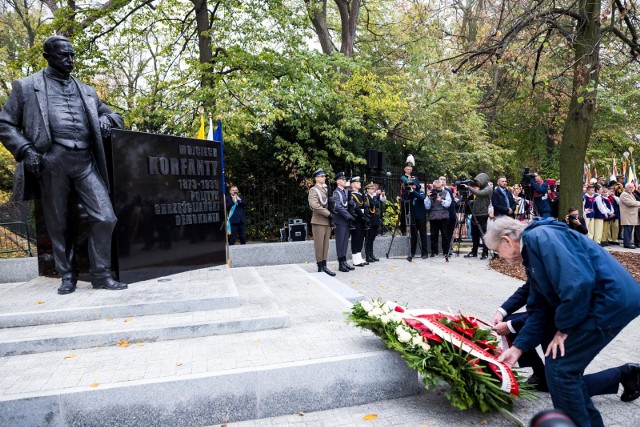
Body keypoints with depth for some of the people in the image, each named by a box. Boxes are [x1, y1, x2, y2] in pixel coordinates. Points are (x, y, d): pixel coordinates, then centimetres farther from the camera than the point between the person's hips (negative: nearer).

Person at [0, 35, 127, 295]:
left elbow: (113, 114, 29)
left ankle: (101, 275, 4)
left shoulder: (86, 91, 22)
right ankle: (68, 276, 19)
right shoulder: (26, 87, 12)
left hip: (85, 161, 3)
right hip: (51, 161, -2)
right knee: (58, 224, 4)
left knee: (105, 218, -9)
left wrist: (106, 120, 4)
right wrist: (26, 150, -8)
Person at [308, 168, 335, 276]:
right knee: (319, 245, -2)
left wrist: (330, 215, 7)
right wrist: (328, 213, -16)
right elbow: (315, 205, -19)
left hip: (327, 221, 7)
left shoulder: (326, 189, 17)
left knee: (326, 244, 9)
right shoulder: (313, 190, -7)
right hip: (318, 221, -7)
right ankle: (320, 267, 4)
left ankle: (324, 266, 15)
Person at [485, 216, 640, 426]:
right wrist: (518, 347, 10)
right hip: (599, 301, 10)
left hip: (612, 299, -10)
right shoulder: (531, 253, 14)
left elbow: (577, 283, -28)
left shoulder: (541, 237, -17)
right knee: (566, 364, 15)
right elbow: (539, 309, 15)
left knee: (559, 366, -5)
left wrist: (563, 328, -15)